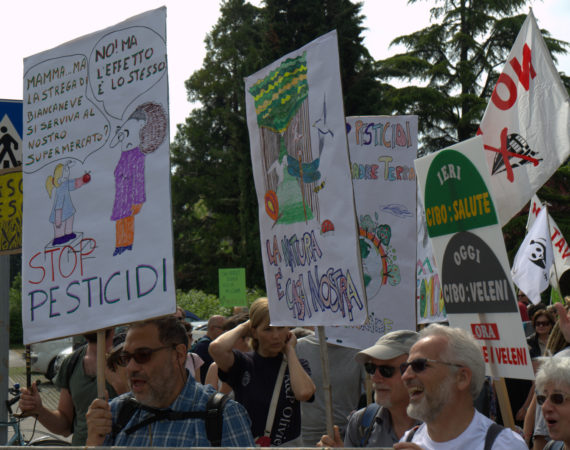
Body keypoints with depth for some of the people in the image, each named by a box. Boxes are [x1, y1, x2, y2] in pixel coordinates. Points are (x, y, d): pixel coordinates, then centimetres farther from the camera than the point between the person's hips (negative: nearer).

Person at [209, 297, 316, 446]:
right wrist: (243, 327, -1)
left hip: (289, 444, 1)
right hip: (244, 444, -1)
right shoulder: (243, 363, 2)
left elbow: (304, 393, -15)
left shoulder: (297, 365, 7)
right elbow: (217, 348, -20)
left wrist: (289, 350, -3)